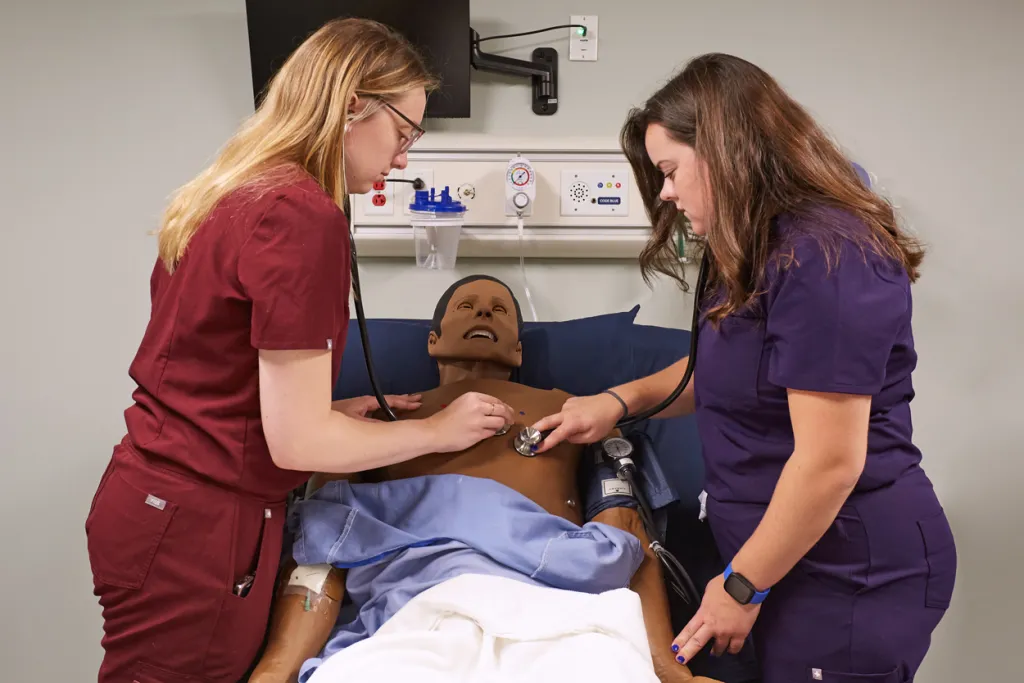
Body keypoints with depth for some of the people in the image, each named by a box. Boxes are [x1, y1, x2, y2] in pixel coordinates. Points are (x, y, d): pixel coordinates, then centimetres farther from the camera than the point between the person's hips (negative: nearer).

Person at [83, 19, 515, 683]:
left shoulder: (233, 196, 7)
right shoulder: (303, 215, -21)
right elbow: (297, 441, -20)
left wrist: (334, 411, 9)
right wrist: (437, 430, -7)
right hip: (197, 529, -9)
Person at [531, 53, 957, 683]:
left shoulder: (825, 259, -22)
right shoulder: (760, 254, 10)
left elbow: (830, 462, -24)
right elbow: (729, 369, 24)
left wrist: (743, 585, -14)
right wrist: (622, 398, 9)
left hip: (854, 576, -9)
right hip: (790, 558, 9)